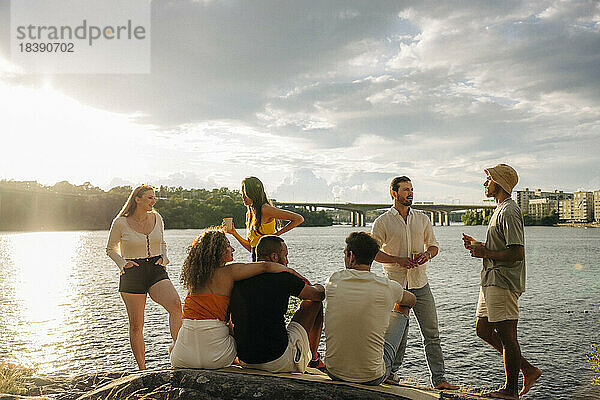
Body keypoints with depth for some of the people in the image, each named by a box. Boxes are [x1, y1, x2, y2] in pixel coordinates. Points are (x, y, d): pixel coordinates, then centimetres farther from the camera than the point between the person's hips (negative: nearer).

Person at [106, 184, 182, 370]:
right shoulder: (120, 223, -3)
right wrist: (123, 264, -6)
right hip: (132, 274, -2)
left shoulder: (157, 218, 7)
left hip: (157, 271, 3)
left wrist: (163, 258, 4)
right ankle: (142, 368, 15)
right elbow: (111, 249, 10)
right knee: (136, 325, 2)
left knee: (175, 304, -25)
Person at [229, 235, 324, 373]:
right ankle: (314, 358, 29)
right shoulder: (283, 278, -12)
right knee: (314, 303, 10)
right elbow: (320, 294, 4)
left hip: (244, 360, 6)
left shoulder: (238, 280, 3)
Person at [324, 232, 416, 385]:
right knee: (403, 309, 20)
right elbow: (412, 300, 12)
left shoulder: (333, 281, -7)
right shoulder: (388, 288, -11)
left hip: (334, 373, 2)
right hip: (373, 378, -2)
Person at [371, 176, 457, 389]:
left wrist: (427, 254, -5)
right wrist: (398, 260, -14)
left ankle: (438, 378, 10)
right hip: (395, 284, -3)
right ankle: (391, 372, 25)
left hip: (420, 283, 3)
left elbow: (433, 244, 18)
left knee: (432, 333, 2)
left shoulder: (422, 219, 10)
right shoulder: (382, 221, -1)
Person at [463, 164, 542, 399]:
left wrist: (486, 253, -17)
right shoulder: (501, 210, 19)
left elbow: (517, 253, -22)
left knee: (506, 335, 0)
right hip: (492, 281, 11)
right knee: (483, 330, 14)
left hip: (503, 283, -11)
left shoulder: (509, 212, -15)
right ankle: (528, 369, 23)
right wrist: (479, 246, 11)